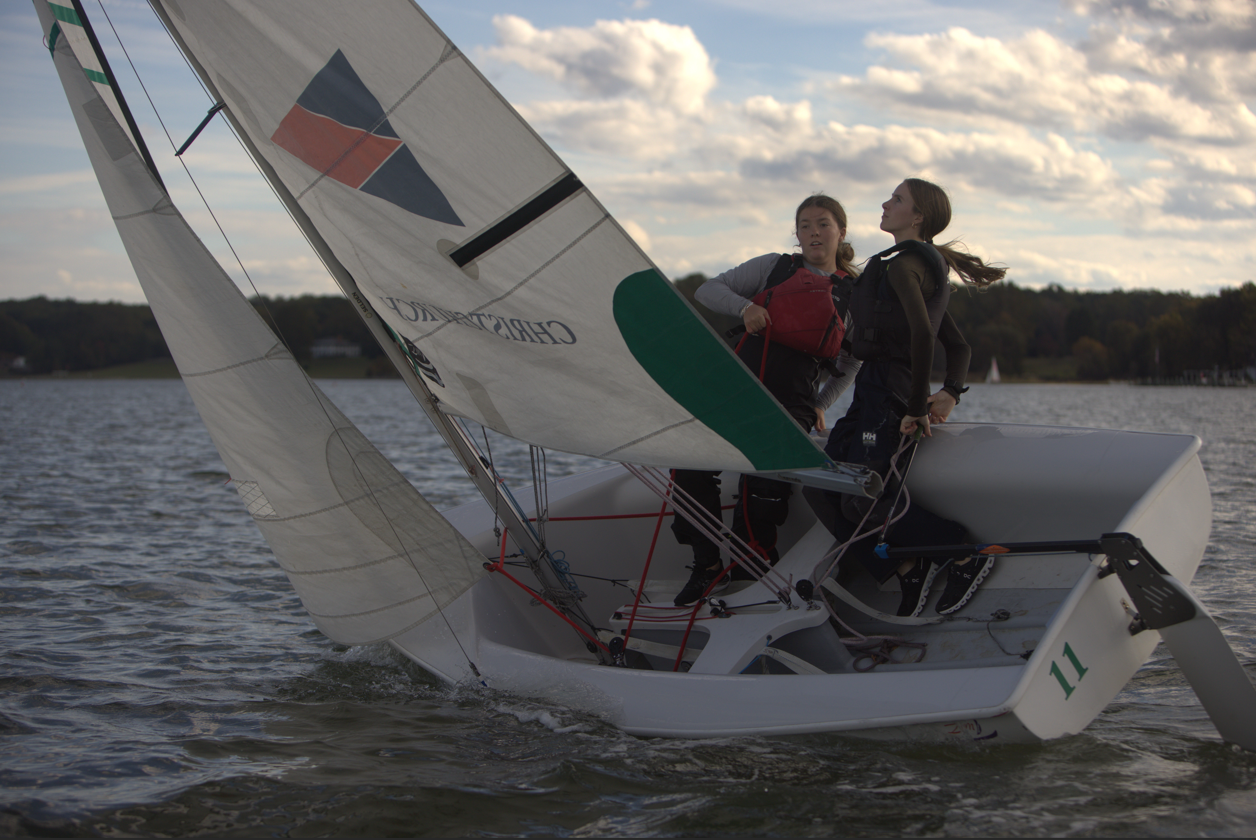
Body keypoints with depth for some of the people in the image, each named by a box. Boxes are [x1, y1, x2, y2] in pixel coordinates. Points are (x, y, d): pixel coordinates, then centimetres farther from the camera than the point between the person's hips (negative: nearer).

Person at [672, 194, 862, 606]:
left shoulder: (852, 294, 12)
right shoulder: (774, 266, 13)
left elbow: (849, 366, 21)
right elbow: (708, 290, 8)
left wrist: (820, 406, 10)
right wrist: (745, 306, -10)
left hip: (789, 406, -2)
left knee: (764, 490, -23)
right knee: (689, 464, -19)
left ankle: (749, 572, 0)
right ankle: (707, 566, -5)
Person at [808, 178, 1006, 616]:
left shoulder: (902, 264, -11)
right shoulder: (928, 268, 21)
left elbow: (921, 334, -25)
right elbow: (959, 346, 21)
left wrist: (916, 408, -21)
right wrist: (950, 394, 8)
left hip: (887, 394, -10)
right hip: (873, 395, 10)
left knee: (860, 501, -16)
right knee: (820, 488, 3)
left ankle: (967, 550, -9)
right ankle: (907, 569, 3)